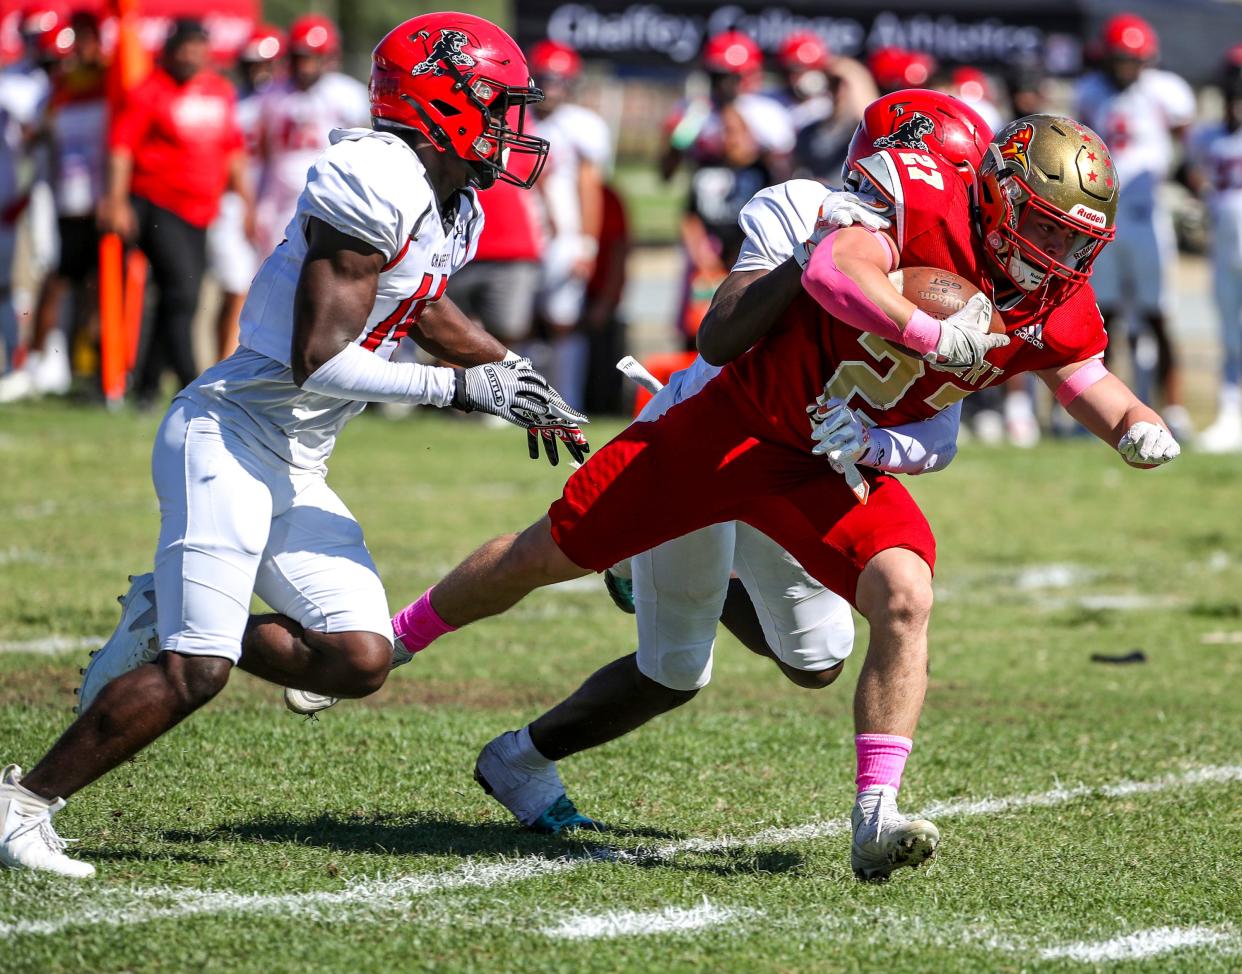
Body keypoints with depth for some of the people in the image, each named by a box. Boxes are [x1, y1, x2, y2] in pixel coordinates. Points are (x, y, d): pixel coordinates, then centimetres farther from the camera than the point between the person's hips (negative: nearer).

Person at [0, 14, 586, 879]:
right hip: (232, 436, -9)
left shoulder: (451, 213, 11)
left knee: (361, 659, 0)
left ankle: (170, 621, 15)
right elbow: (319, 359, -22)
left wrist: (521, 383, 32)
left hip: (296, 470, 9)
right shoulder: (377, 183, -19)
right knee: (196, 674, -14)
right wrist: (462, 387, -17)